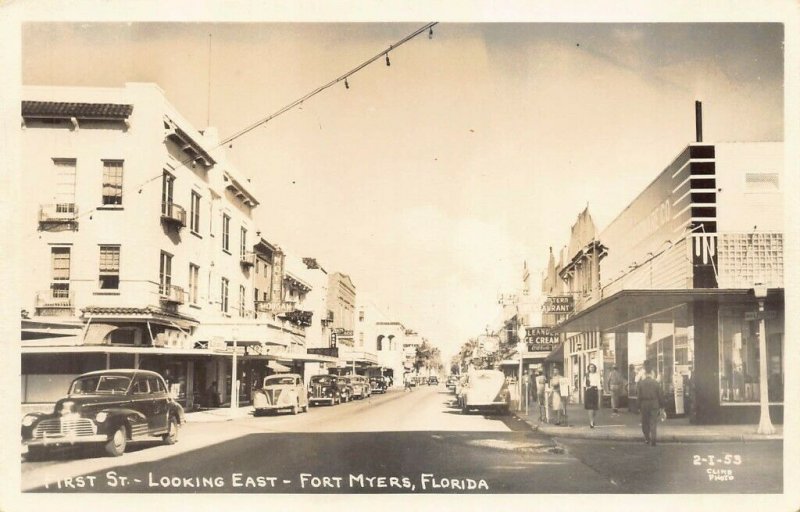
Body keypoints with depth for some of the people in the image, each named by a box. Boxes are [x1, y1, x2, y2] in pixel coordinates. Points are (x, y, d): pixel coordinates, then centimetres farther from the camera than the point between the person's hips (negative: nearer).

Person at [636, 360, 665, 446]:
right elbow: (660, 395, -2)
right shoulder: (655, 382, -5)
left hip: (644, 404, 0)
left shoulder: (640, 382, -5)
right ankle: (653, 440, -7)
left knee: (645, 423, 13)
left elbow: (638, 394, -3)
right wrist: (662, 406, 7)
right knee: (653, 422, 2)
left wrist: (639, 406, 4)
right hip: (654, 404, 0)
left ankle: (647, 439, 16)